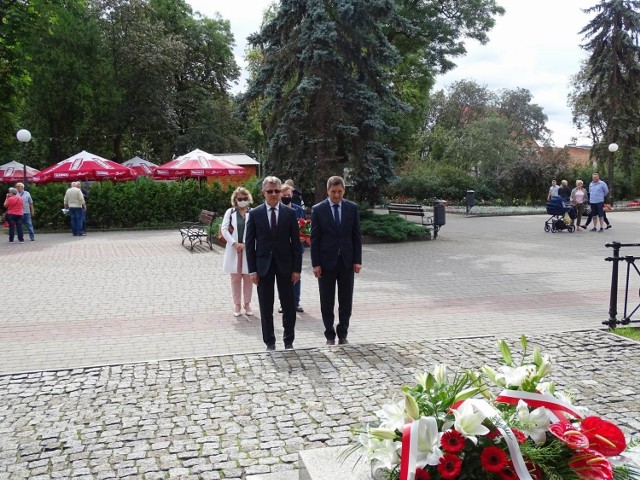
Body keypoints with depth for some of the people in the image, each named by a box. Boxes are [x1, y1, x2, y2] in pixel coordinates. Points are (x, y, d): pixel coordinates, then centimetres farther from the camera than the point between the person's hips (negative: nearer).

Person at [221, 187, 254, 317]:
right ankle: (237, 304, 17)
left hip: (248, 250, -1)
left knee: (248, 278, 7)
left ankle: (247, 303, 19)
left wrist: (244, 244, -15)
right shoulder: (230, 212, 3)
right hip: (233, 249, 1)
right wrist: (234, 243, -13)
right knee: (236, 278, 8)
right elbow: (224, 229, -4)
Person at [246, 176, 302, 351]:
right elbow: (250, 243, 0)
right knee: (266, 308, 7)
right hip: (263, 266, 0)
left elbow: (296, 243, 1)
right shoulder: (255, 214, 0)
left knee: (289, 305, 6)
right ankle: (270, 342, 19)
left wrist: (296, 268, -4)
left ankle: (289, 341, 20)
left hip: (285, 265, 0)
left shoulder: (290, 213, 1)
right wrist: (252, 270, -5)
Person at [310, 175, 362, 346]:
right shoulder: (318, 209, -3)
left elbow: (356, 236, 4)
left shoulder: (352, 208, 3)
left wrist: (357, 260, -2)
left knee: (346, 301, 7)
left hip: (347, 261, 2)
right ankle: (330, 336, 18)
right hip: (326, 261, -2)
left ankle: (343, 334, 20)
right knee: (327, 302, 6)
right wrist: (315, 263, -8)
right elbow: (314, 238, -4)